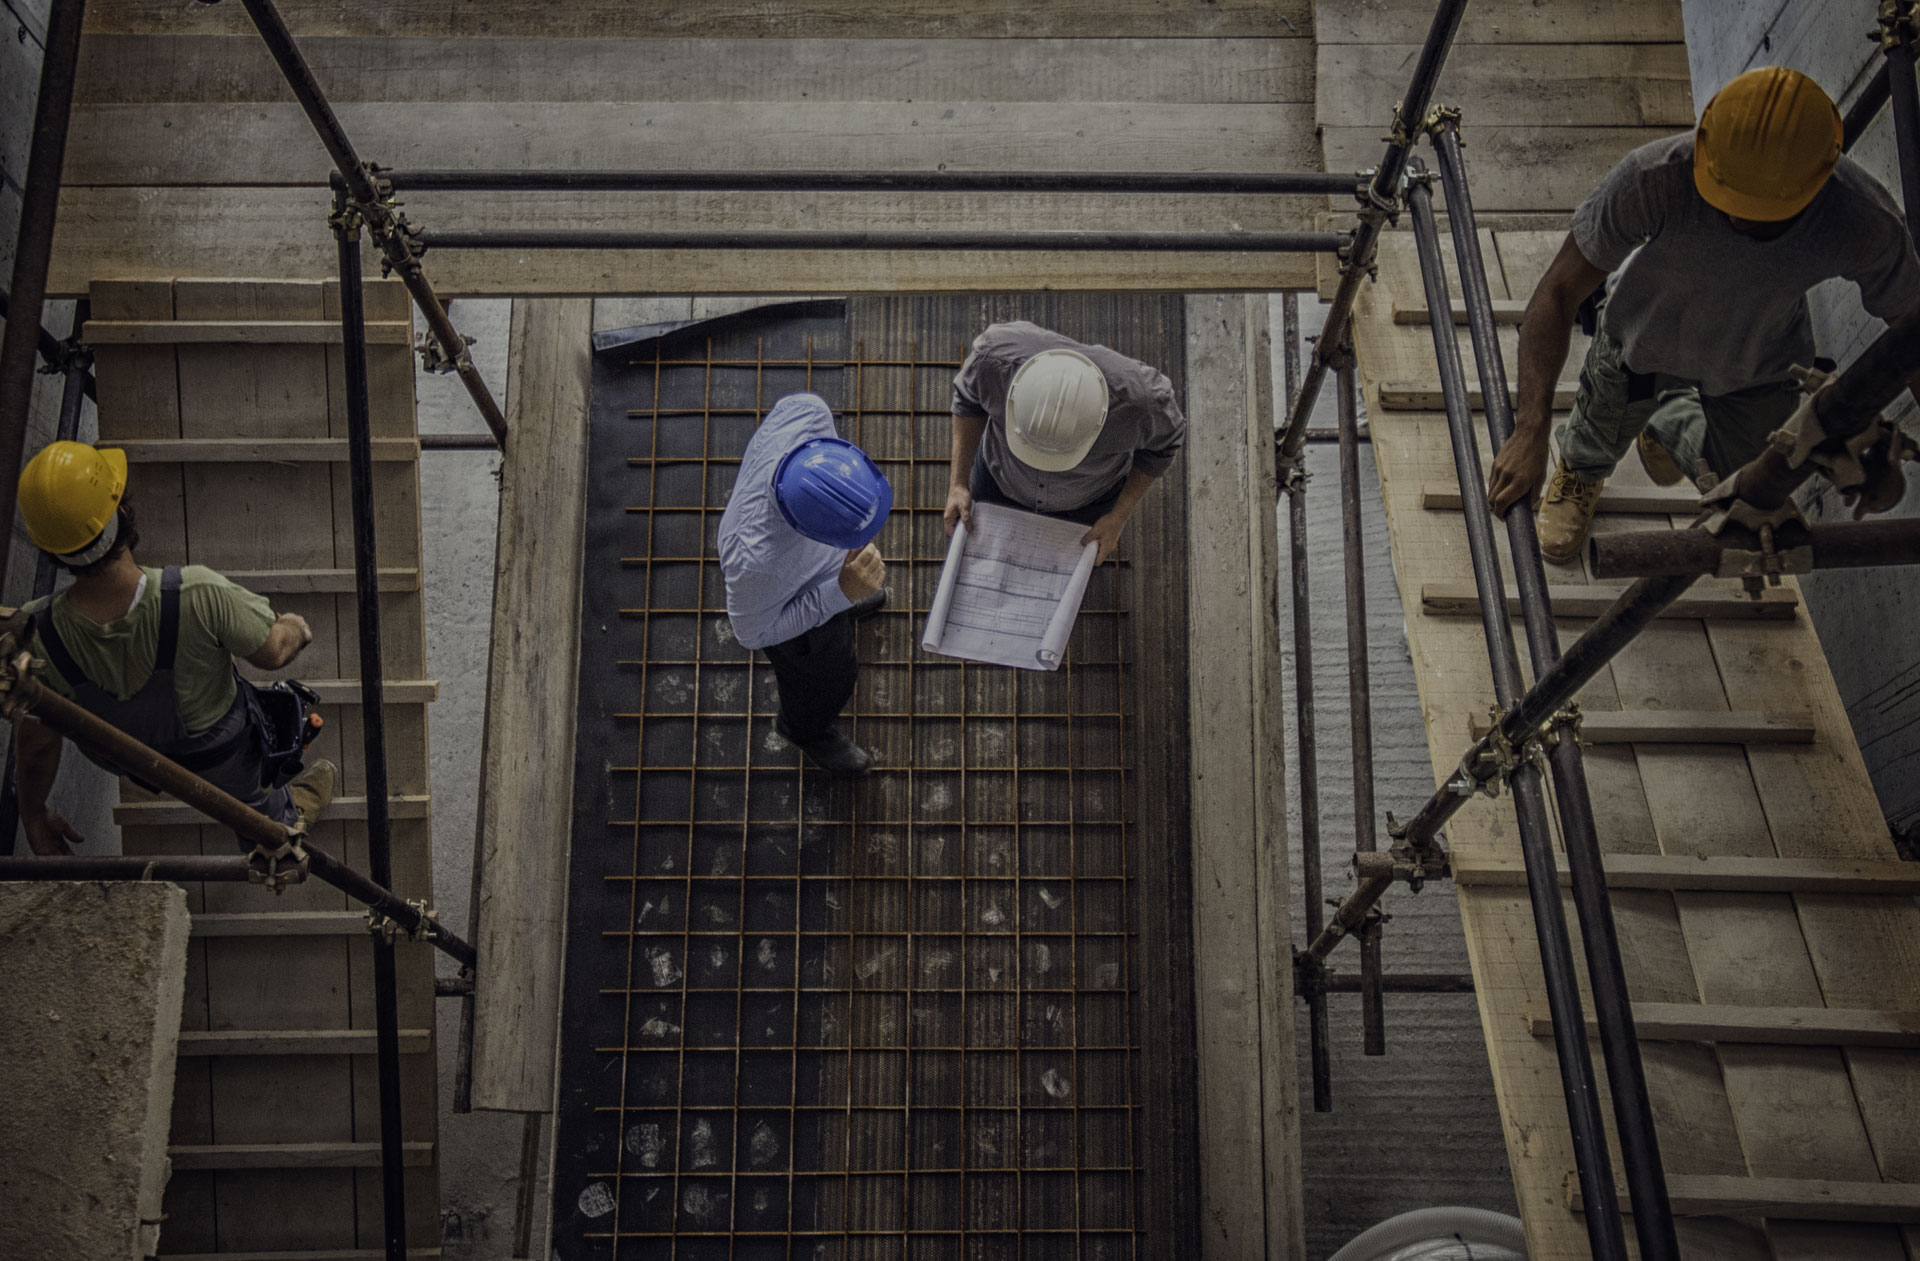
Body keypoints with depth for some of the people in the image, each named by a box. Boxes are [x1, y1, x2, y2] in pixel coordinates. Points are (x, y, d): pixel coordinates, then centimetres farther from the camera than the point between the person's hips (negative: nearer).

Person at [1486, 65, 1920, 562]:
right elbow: (1559, 292, -36)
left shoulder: (1865, 222, -38)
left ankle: (1672, 425, 48)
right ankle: (1580, 470, 63)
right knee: (1602, 434, 24)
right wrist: (1529, 432, -45)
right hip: (1643, 333, -1)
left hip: (1757, 368, 2)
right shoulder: (1655, 176, -43)